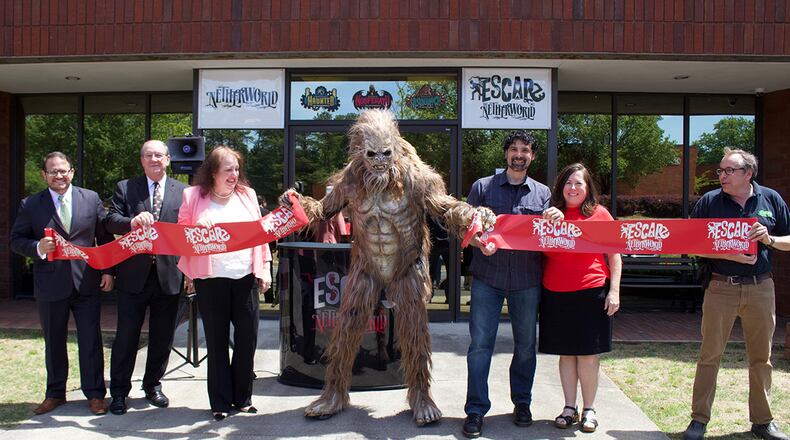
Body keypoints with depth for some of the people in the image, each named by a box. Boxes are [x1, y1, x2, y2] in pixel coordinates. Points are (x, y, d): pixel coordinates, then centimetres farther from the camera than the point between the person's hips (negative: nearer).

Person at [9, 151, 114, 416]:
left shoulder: (91, 199, 4)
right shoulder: (30, 205, 2)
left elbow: (105, 237, 7)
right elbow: (16, 240, 4)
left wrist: (108, 270, 1)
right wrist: (38, 248, -16)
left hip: (86, 283, 0)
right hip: (50, 285, 1)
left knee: (91, 341, 4)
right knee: (53, 343, 12)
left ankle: (95, 394, 14)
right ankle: (55, 394, 27)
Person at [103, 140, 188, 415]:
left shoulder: (183, 192, 6)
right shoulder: (125, 188, 5)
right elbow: (111, 221, -6)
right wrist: (132, 222, -28)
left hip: (168, 275, 1)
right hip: (133, 275, -1)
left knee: (162, 337, 12)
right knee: (126, 336, 6)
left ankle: (153, 385, 29)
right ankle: (119, 392, 18)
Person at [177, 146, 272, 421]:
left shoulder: (247, 194, 10)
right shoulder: (193, 196, 2)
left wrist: (265, 268, 7)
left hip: (245, 276, 2)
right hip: (211, 278, -2)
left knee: (247, 337, 5)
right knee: (216, 340, 5)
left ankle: (242, 398, 20)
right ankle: (220, 401, 16)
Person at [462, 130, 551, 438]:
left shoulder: (542, 193, 10)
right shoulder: (483, 187, 6)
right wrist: (480, 243, -17)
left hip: (527, 280, 2)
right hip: (487, 277, -1)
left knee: (525, 344, 10)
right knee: (480, 343, -3)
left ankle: (522, 403, 27)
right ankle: (476, 410, 5)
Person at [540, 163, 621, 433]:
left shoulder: (600, 214, 3)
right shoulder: (551, 214, 10)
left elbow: (615, 256, 4)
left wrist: (614, 291, -4)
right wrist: (548, 221, -8)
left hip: (591, 292, -2)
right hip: (556, 294, 3)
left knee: (588, 353, 1)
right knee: (566, 353, 9)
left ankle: (589, 409, 14)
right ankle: (569, 408, 19)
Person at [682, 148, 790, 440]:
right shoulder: (709, 201, 0)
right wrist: (731, 255, -16)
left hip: (760, 287, 2)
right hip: (720, 287, -1)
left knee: (761, 357, 10)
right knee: (710, 355, 1)